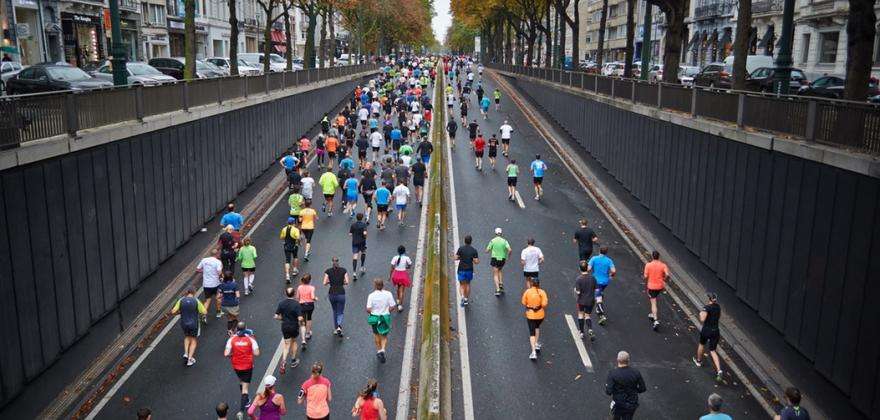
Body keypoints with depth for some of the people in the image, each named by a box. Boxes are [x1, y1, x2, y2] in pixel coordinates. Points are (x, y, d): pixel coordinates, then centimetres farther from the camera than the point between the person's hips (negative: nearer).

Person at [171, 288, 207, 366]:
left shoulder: (181, 300, -7)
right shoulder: (196, 301, -14)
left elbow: (173, 312, -9)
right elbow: (205, 312, -12)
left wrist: (180, 312, 9)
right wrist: (198, 313, 9)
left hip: (184, 324, 2)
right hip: (194, 324, -2)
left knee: (187, 337, 30)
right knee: (194, 340, 18)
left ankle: (186, 354, 16)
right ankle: (190, 359, 16)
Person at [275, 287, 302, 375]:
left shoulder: (281, 303, -7)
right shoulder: (296, 304, -17)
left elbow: (276, 316, -7)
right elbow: (300, 318, -21)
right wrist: (301, 321, 1)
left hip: (285, 327, 2)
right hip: (294, 327, -2)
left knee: (287, 344, 12)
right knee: (293, 342, 22)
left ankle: (283, 361, -10)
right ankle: (293, 361, 32)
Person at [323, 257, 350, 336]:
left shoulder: (328, 271, -2)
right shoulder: (343, 270, -2)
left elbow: (325, 283, -8)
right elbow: (346, 282, -8)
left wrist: (330, 282, 12)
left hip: (331, 294, 1)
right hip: (341, 293, -1)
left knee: (335, 311, 23)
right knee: (341, 312, 8)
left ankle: (335, 329, 25)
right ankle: (339, 326, -18)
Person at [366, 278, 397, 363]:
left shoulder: (371, 295, -14)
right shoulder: (388, 294, -12)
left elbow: (368, 310, -15)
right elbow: (393, 307, -10)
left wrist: (373, 312, 7)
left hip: (374, 317, 0)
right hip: (386, 317, 0)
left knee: (376, 334, 24)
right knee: (384, 335, 16)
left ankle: (379, 350, 32)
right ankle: (382, 349, -6)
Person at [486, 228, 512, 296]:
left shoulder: (492, 241, -6)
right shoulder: (504, 241, -3)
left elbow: (487, 251, -5)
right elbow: (510, 250, -13)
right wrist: (508, 256, 4)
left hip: (495, 259, -2)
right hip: (502, 259, 2)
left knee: (495, 274, 2)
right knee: (500, 270, 29)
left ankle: (497, 289, -8)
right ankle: (501, 284, 18)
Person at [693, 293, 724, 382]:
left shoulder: (706, 308, -17)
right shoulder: (718, 307, 4)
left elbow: (702, 319, -26)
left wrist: (701, 314, -7)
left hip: (706, 330, -4)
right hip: (715, 331, 4)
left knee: (701, 344, 26)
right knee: (713, 351, 6)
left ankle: (698, 361, 47)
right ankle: (719, 370, -12)